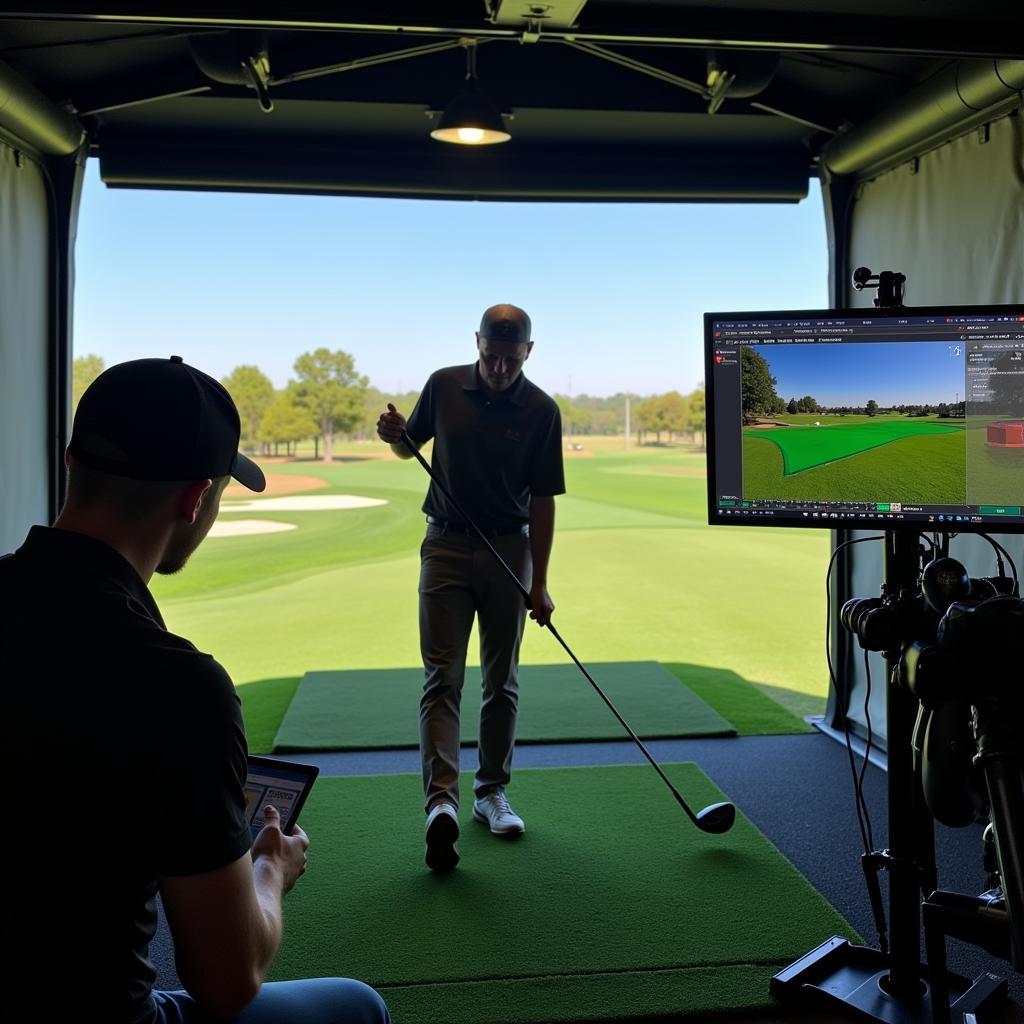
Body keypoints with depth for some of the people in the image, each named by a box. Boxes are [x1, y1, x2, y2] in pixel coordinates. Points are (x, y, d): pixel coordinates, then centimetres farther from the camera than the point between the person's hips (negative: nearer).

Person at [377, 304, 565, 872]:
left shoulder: (541, 411, -7)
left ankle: (491, 791, 22)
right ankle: (441, 803, -16)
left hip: (509, 550, 0)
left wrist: (539, 582, -7)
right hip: (446, 545, 0)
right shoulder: (443, 386, -2)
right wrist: (394, 434, -11)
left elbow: (542, 500, -5)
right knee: (443, 676, -9)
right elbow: (410, 448, 14)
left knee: (501, 680, 8)